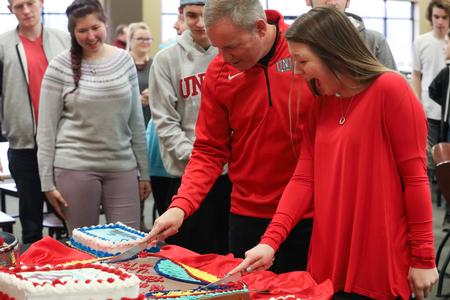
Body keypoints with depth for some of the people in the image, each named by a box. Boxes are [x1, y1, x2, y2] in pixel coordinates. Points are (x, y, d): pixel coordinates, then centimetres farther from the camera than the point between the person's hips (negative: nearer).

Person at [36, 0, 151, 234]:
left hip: (123, 167, 3)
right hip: (75, 168, -2)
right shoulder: (60, 67, -4)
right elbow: (46, 129, -2)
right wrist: (47, 182, -5)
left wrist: (144, 171, 10)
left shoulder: (124, 60, 5)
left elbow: (136, 121, 10)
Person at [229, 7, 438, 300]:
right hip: (330, 262, 6)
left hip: (381, 264, -6)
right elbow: (304, 178, 2)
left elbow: (415, 178, -11)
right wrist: (271, 240, -10)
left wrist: (423, 258, -11)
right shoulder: (320, 104, 10)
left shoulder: (390, 90, -11)